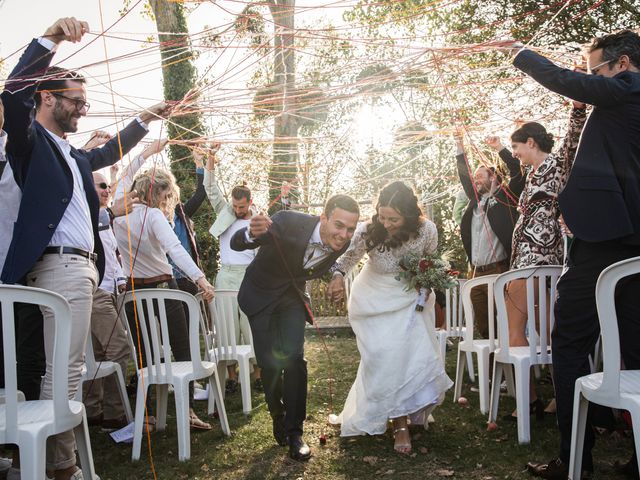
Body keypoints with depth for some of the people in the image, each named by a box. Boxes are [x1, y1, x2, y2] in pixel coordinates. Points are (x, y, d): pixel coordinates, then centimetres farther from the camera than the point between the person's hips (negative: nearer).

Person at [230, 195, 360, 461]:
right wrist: (252, 233, -54)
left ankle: (294, 431, 5)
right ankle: (278, 415, 28)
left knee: (295, 359, -10)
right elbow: (236, 244, -36)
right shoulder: (289, 222, -35)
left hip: (293, 296, 3)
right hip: (261, 294, -2)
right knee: (269, 362, 0)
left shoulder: (342, 243, -18)